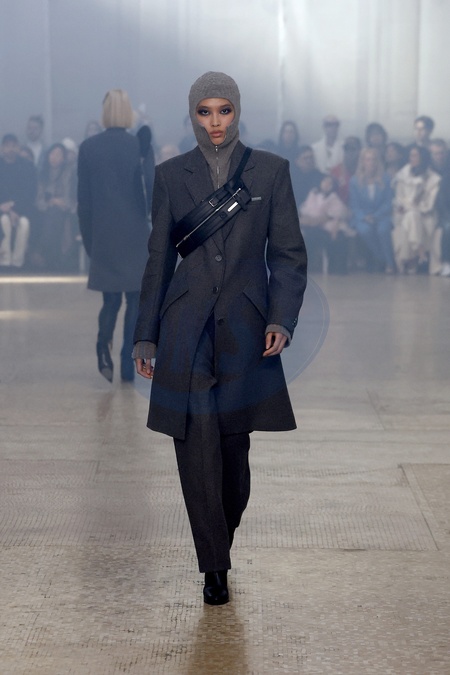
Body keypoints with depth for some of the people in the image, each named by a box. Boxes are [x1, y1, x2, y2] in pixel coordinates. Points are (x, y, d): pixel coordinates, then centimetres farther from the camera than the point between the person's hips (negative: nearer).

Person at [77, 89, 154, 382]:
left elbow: (84, 197, 2)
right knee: (135, 300, 8)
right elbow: (151, 190, -13)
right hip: (135, 234, -2)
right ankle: (128, 364, 4)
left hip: (102, 235, 2)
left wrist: (88, 237, 8)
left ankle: (104, 345, -11)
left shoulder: (88, 147, -1)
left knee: (111, 298, 14)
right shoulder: (140, 146, -7)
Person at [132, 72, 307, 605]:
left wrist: (281, 320, -11)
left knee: (233, 446, 7)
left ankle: (222, 539, 31)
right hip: (185, 331, 0)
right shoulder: (171, 175, 6)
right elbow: (159, 259, 10)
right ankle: (214, 567, 5)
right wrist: (146, 337, 8)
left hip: (244, 328, 0)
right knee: (197, 450, -5)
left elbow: (289, 255, 3)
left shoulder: (271, 170, 3)